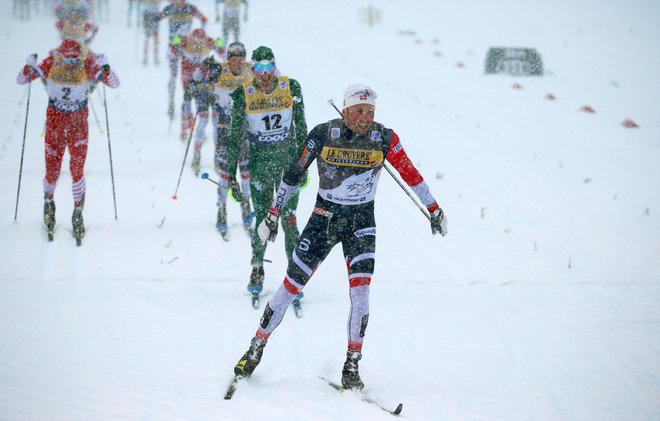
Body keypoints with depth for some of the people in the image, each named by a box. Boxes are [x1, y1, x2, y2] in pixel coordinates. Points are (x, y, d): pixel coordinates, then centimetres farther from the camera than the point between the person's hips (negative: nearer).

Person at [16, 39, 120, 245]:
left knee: (77, 168, -13)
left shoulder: (88, 66, -14)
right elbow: (21, 80, -7)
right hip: (55, 119, 1)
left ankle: (78, 213, -1)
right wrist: (29, 67, -27)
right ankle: (48, 201, 32)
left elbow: (114, 83, -12)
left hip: (78, 121, -1)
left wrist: (104, 67, -30)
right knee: (52, 170, 1)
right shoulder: (50, 65, -12)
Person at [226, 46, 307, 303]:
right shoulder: (243, 95, -5)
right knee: (262, 218, 0)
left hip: (288, 160, 0)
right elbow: (235, 134, 0)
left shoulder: (291, 88, -3)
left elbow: (301, 127, 6)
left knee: (289, 220, -5)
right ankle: (257, 272, 17)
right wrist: (231, 169, -1)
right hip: (259, 163, 0)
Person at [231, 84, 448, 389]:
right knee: (291, 286, 2)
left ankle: (351, 367, -4)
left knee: (360, 290, -15)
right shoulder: (323, 135, -13)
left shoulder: (384, 139, -11)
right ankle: (256, 349, 18)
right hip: (324, 217, 0)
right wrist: (273, 215, 0)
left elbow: (410, 174, 0)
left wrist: (434, 209, 6)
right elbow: (293, 174, -3)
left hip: (362, 221, 0)